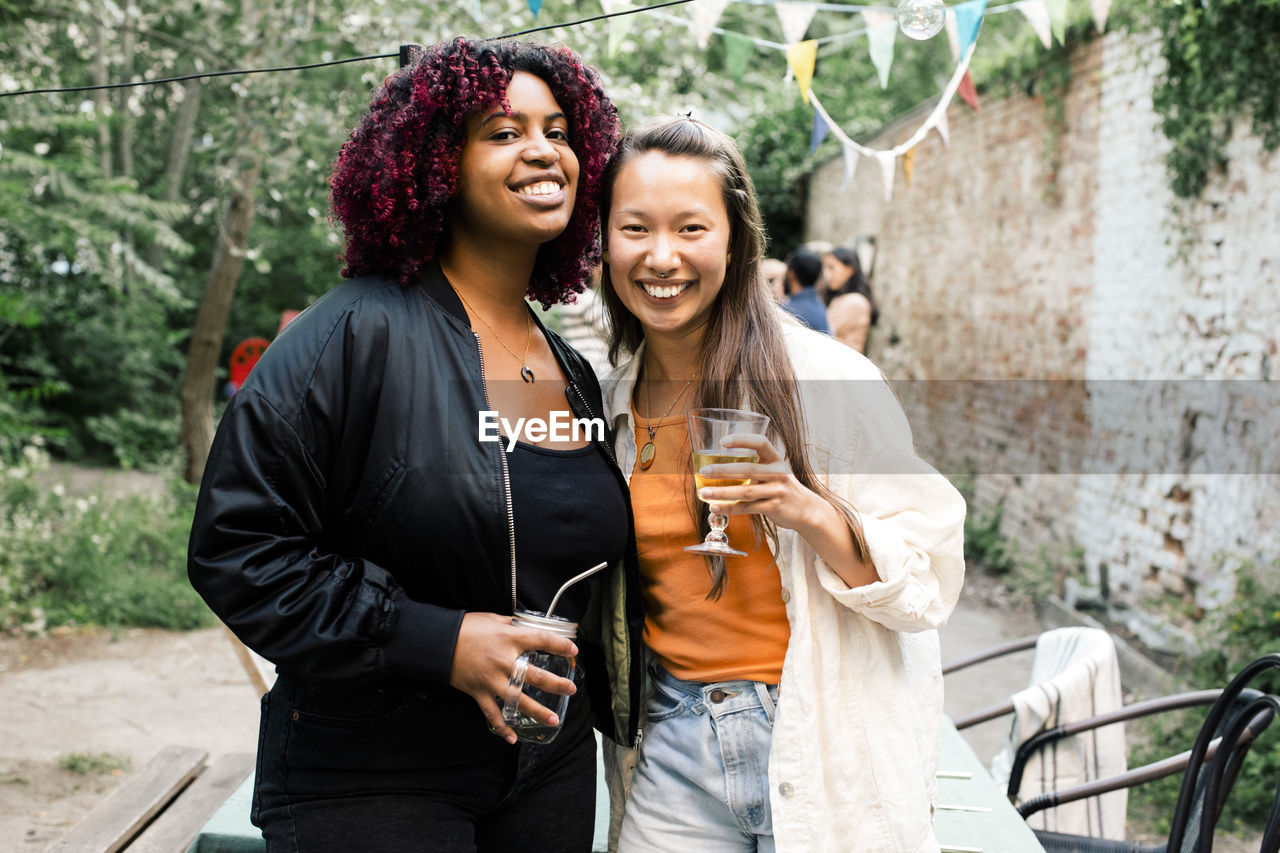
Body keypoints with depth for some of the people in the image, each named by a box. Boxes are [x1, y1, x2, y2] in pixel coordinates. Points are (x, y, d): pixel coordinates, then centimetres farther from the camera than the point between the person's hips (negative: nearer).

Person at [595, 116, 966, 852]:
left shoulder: (825, 378, -11)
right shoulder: (612, 406, 4)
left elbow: (929, 582, -12)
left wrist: (811, 513, -25)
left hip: (826, 754, -3)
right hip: (674, 755, 4)